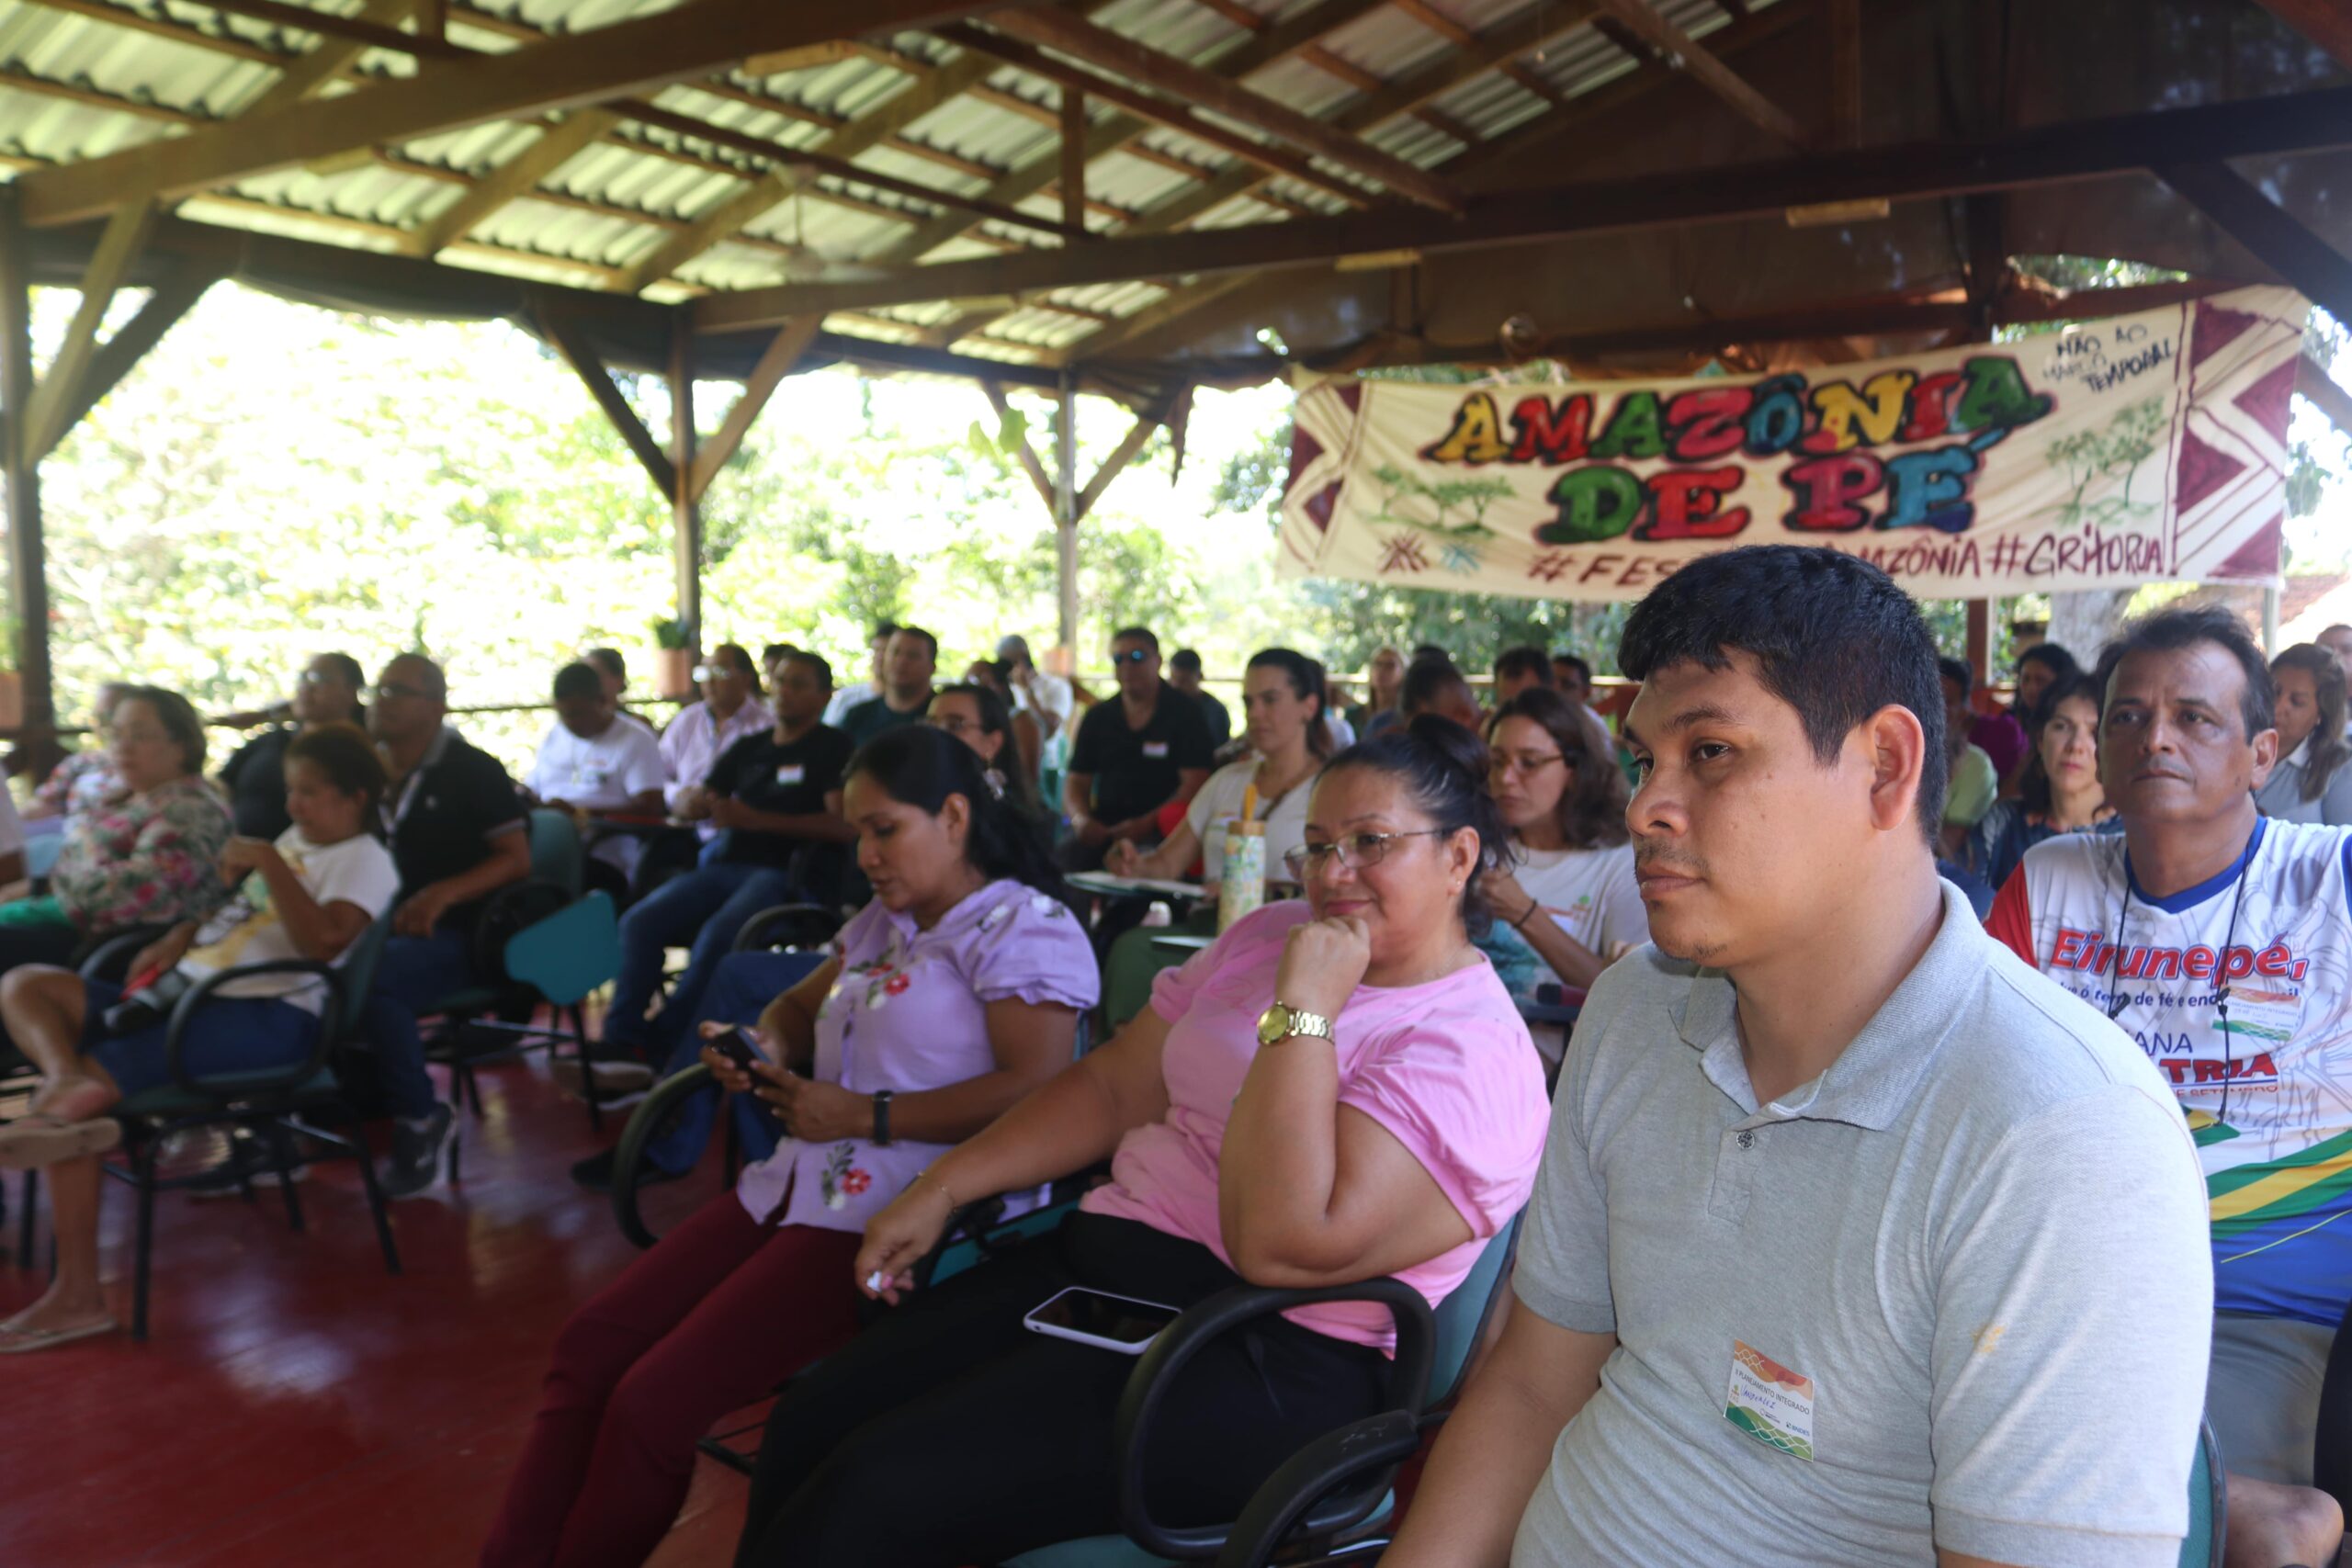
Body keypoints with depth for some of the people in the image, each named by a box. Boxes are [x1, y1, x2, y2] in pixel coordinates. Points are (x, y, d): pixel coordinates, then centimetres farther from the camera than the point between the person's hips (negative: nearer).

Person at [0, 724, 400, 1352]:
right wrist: (178, 939, 17)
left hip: (268, 1015, -10)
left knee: (95, 1077, -25)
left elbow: (321, 941, -23)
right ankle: (67, 1082, -36)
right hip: (190, 993, 10)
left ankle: (77, 1294, -22)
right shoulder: (295, 840, 24)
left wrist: (266, 861, -21)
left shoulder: (364, 862, -5)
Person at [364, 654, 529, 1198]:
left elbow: (516, 859, -5)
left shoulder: (471, 770, -1)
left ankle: (418, 1117, -13)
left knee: (373, 980, -33)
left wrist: (444, 893, -19)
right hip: (380, 925, 5)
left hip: (454, 934, -5)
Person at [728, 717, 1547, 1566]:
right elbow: (1114, 1086, 15)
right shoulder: (1270, 936, 11)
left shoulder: (1473, 1049, -14)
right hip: (1099, 1259, 8)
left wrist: (1302, 1010, -22)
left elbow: (1284, 1245, -25)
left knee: (876, 1493, -19)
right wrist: (940, 1188, 9)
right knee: (809, 1422, -5)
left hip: (1265, 1359, -7)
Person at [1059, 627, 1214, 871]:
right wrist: (1080, 819, -7)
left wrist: (1148, 824, -19)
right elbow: (1076, 781, 16)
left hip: (1160, 835, -4)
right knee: (1068, 858, -27)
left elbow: (1195, 783, -6)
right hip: (1102, 832, 4)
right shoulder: (1098, 718, 16)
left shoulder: (1183, 714, 2)